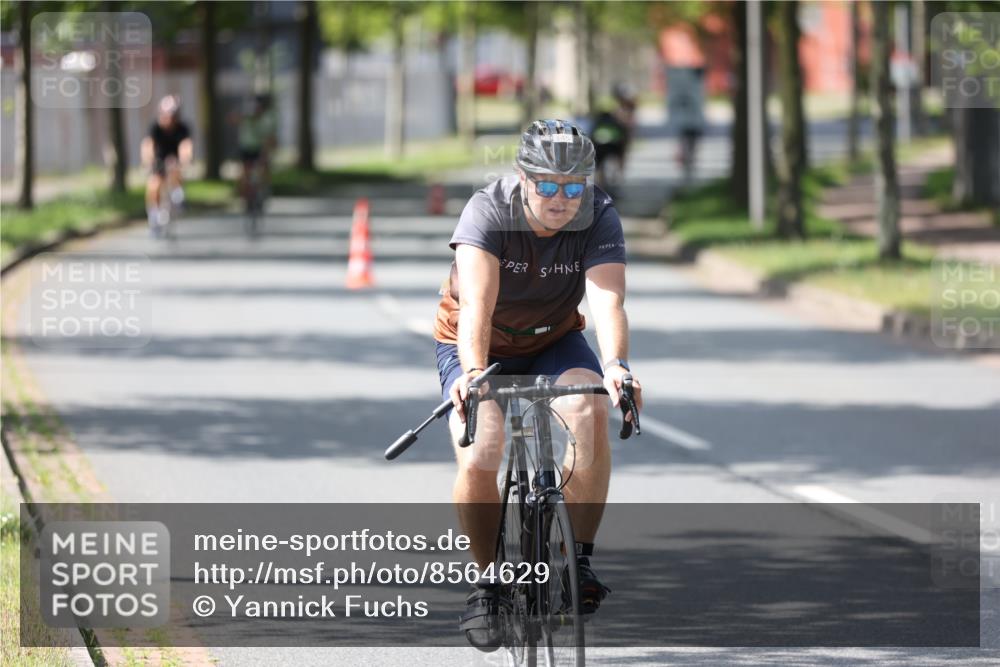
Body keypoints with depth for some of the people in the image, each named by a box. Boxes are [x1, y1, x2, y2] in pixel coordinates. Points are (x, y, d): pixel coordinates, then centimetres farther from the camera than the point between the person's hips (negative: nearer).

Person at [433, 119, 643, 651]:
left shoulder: (600, 218, -24)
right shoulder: (487, 212, -30)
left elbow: (607, 301, -38)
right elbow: (476, 304, -42)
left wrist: (616, 365, -57)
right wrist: (474, 373, -60)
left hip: (553, 342, 2)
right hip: (475, 346, -2)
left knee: (591, 411, -30)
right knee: (479, 460, -24)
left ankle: (580, 557, -17)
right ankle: (488, 577, 1)